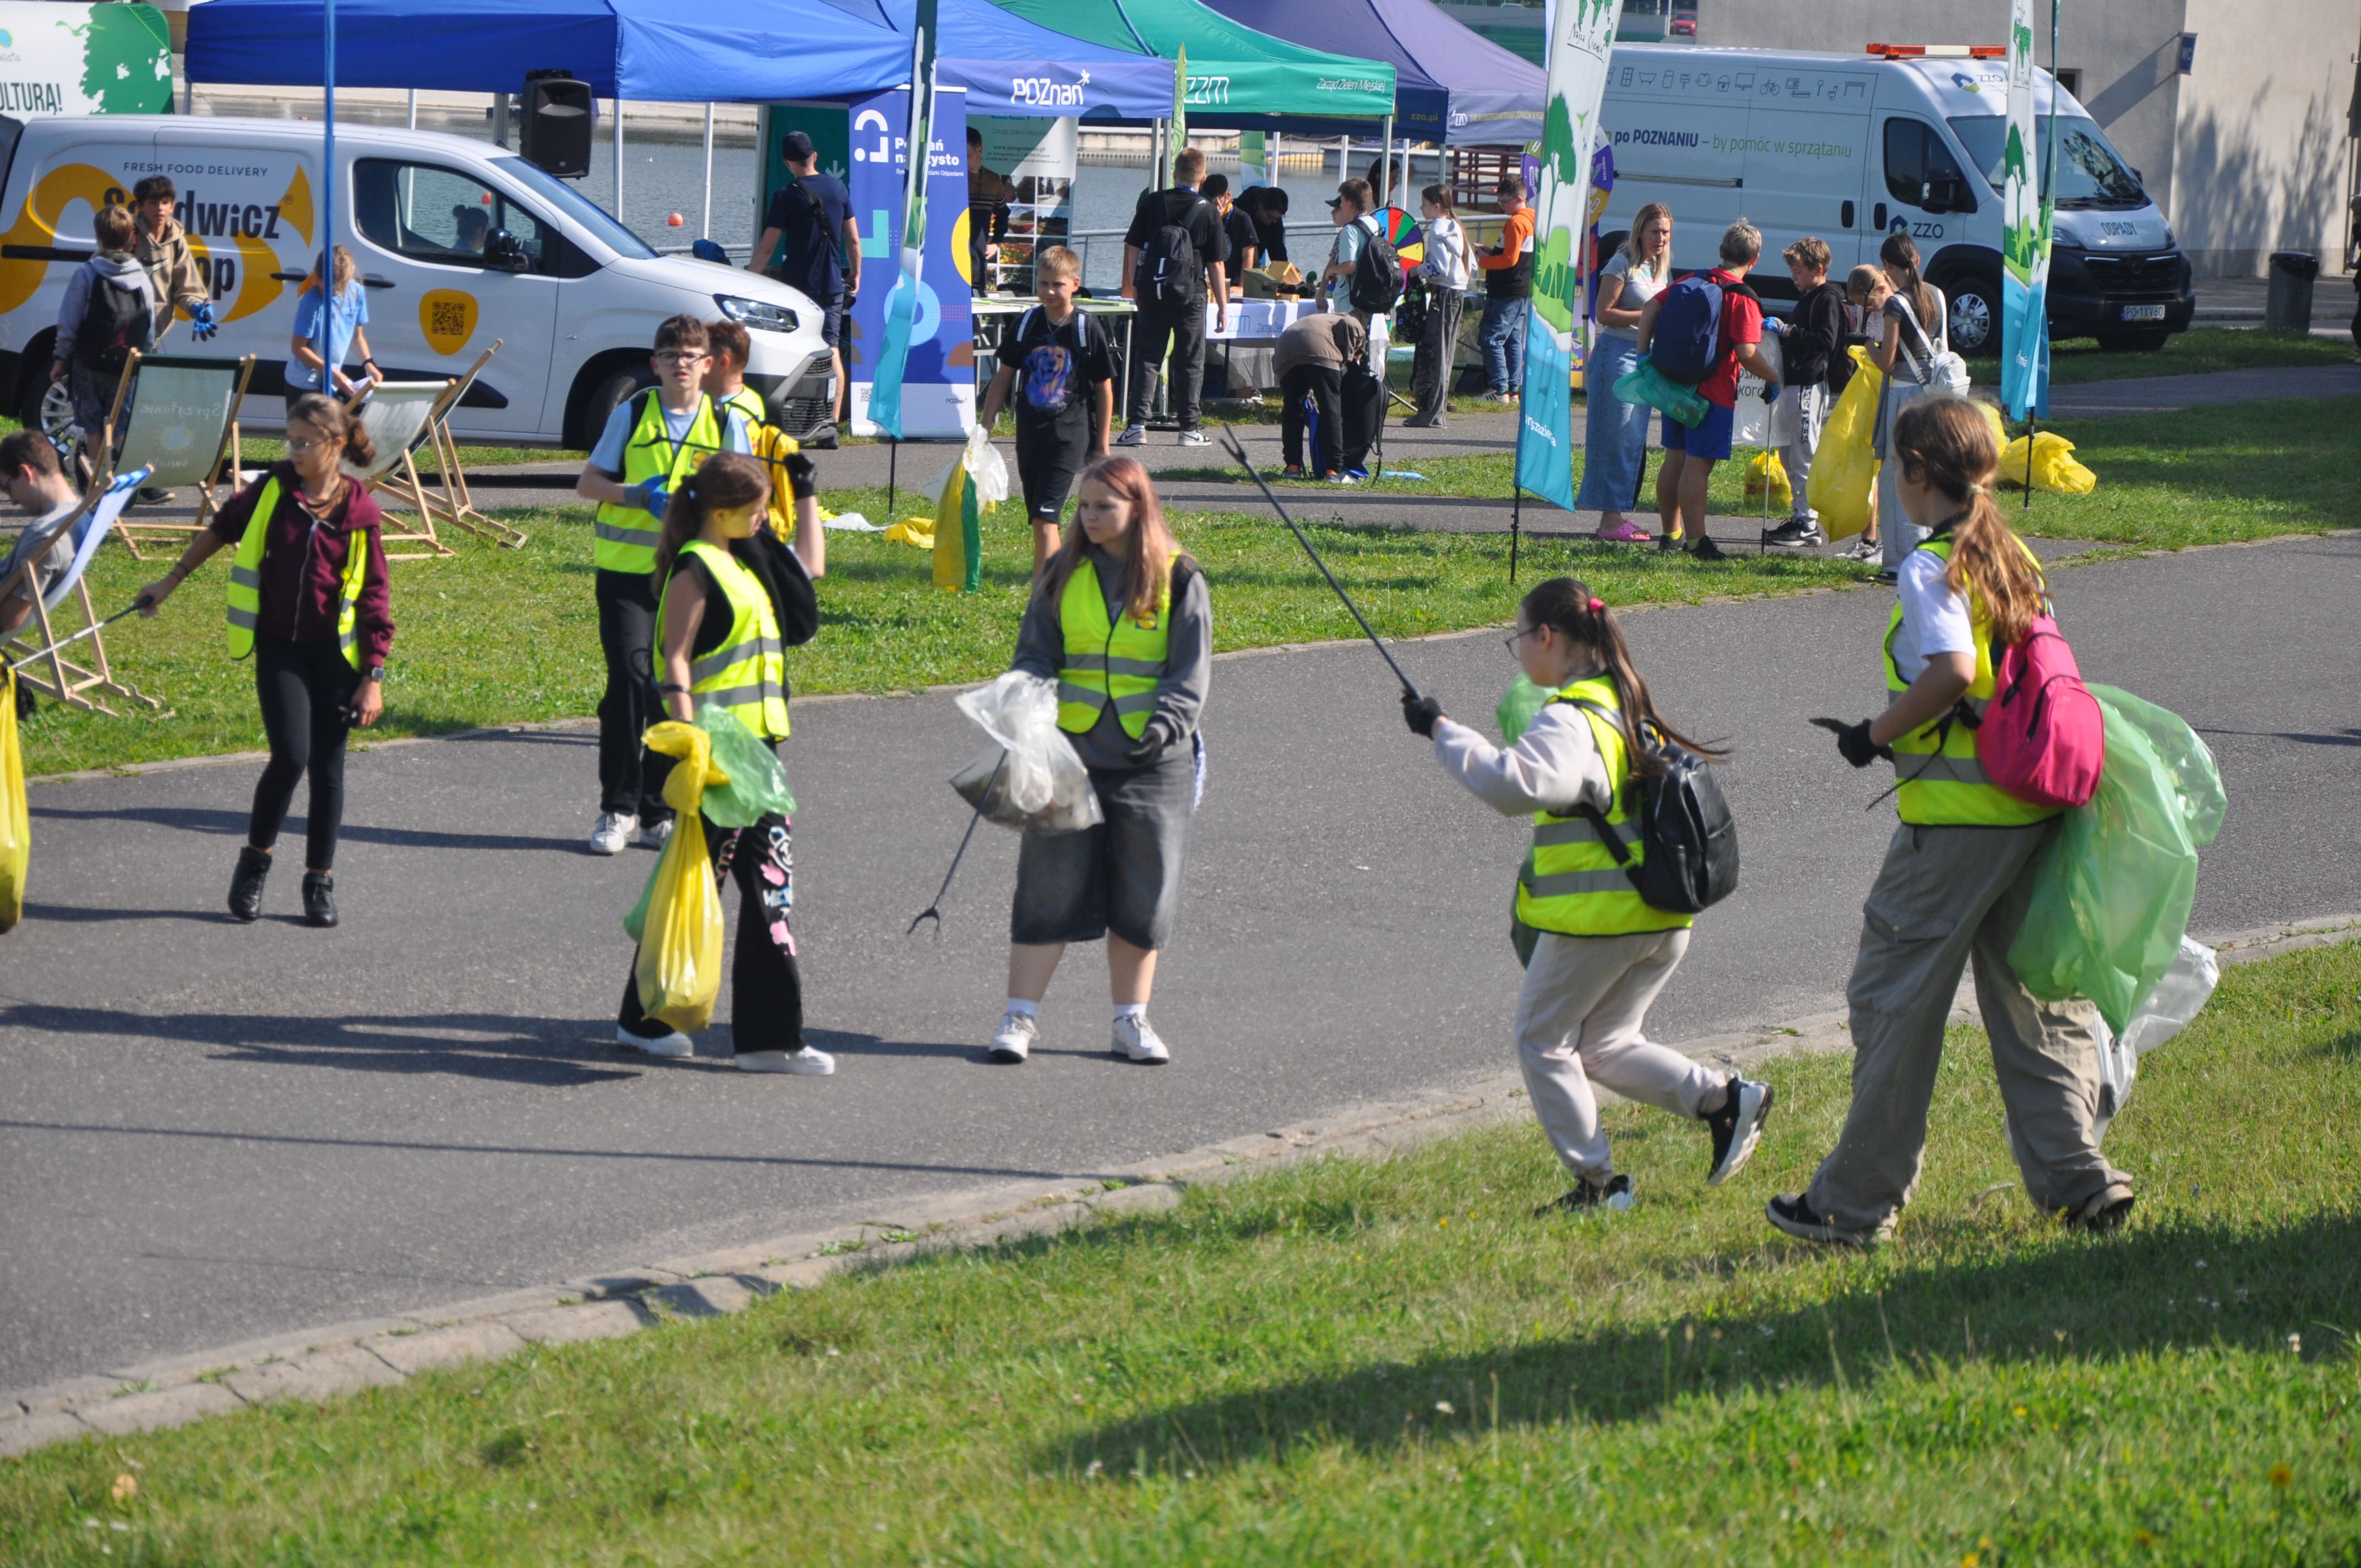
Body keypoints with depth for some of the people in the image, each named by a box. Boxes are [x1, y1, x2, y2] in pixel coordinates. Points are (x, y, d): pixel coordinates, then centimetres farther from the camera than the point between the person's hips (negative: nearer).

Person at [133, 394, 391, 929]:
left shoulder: (359, 512, -6)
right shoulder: (274, 490, -2)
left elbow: (375, 598, -1)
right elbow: (223, 528, 16)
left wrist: (373, 678, -3)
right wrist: (172, 581, 21)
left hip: (335, 653, 0)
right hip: (279, 649, 0)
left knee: (327, 769, 3)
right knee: (290, 756, -14)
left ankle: (320, 880, 16)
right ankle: (255, 860, 7)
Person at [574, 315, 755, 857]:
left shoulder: (728, 423, 7)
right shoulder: (632, 414, 3)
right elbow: (587, 483, 7)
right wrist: (634, 494, -14)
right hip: (627, 568, -2)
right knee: (631, 678, -13)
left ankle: (659, 812, 14)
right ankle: (617, 807, -5)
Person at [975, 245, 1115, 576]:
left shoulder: (1088, 329, -6)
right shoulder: (1027, 324, 4)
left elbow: (1104, 389, 1)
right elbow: (1004, 377, 12)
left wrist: (1102, 444, 3)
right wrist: (984, 427, 8)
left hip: (1070, 434, -5)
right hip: (1030, 433, 5)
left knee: (1046, 517, -16)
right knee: (1039, 523, 10)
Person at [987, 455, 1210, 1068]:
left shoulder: (1178, 579, 0)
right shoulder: (1064, 574, 6)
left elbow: (1192, 672, -1)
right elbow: (1036, 654, 9)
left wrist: (1165, 727, -17)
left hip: (1153, 764, -1)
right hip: (1071, 752, 1)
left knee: (1143, 895, 5)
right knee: (1050, 886, -2)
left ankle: (1132, 1021, 17)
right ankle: (1020, 1018, 2)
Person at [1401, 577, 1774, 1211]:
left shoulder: (1569, 719, -16)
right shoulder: (1628, 705, 13)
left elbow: (1513, 784, -34)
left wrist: (1442, 730, -27)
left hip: (1594, 917, -8)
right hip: (1665, 920, 8)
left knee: (1543, 1041, 8)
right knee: (1604, 1047, 19)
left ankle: (1597, 1182, 7)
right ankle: (1725, 1097, 4)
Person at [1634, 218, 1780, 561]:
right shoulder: (1742, 298, -14)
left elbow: (1652, 308, 8)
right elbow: (1746, 353, -21)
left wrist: (1644, 354, 10)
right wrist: (1774, 379, -6)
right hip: (1714, 391, -7)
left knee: (1674, 459, 15)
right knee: (1698, 465, -6)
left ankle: (1670, 533, 24)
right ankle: (1696, 541, -5)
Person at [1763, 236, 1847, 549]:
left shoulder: (1829, 299, -11)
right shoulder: (1807, 297, 20)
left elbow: (1826, 341, -23)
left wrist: (1791, 333, -21)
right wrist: (1783, 332, 12)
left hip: (1811, 385, -11)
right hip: (1795, 383, 11)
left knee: (1804, 457, -9)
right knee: (1789, 456, 14)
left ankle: (1809, 526, -7)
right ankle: (1799, 517, 21)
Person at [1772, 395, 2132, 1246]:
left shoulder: (1930, 569, -14)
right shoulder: (2013, 557, 10)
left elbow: (1953, 670, -28)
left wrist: (1877, 734, -14)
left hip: (1954, 815, -8)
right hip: (2033, 808, 8)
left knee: (1894, 999, 2)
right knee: (2029, 997, 16)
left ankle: (1857, 1200, 7)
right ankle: (2075, 1172, 11)